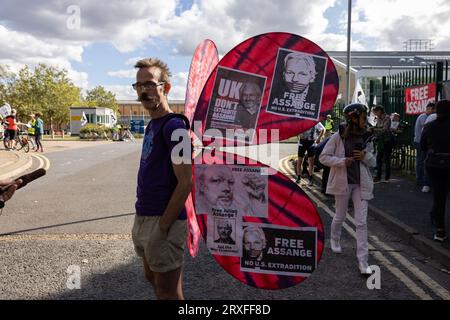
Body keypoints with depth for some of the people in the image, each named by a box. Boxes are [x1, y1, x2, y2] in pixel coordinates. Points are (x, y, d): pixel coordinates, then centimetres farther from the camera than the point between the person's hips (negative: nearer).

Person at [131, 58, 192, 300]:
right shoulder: (152, 125, 11)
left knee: (167, 290, 5)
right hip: (144, 217, 9)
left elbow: (185, 183, -21)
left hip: (162, 221, -9)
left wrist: (162, 226, -19)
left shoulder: (173, 126, -17)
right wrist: (141, 219, 14)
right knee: (151, 277, 23)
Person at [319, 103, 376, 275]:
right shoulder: (338, 137, -9)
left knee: (361, 222, -3)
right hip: (343, 182, -2)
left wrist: (365, 156, -11)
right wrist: (342, 161, -20)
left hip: (361, 183, 2)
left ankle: (363, 260, 3)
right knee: (340, 217, 16)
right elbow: (323, 157, -7)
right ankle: (334, 239, 47)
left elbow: (373, 162, 11)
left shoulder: (366, 137, 3)